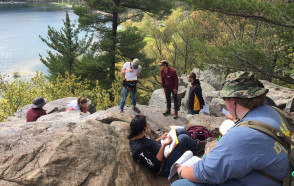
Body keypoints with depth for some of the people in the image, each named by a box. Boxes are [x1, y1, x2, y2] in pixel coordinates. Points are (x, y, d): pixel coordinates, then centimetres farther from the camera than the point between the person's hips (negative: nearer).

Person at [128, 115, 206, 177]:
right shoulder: (139, 149, -34)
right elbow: (156, 167, -30)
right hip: (164, 168, -9)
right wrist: (163, 145, -31)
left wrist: (160, 139, -1)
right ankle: (197, 145, 21)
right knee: (183, 137, -13)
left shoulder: (136, 137, -5)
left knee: (180, 130, 5)